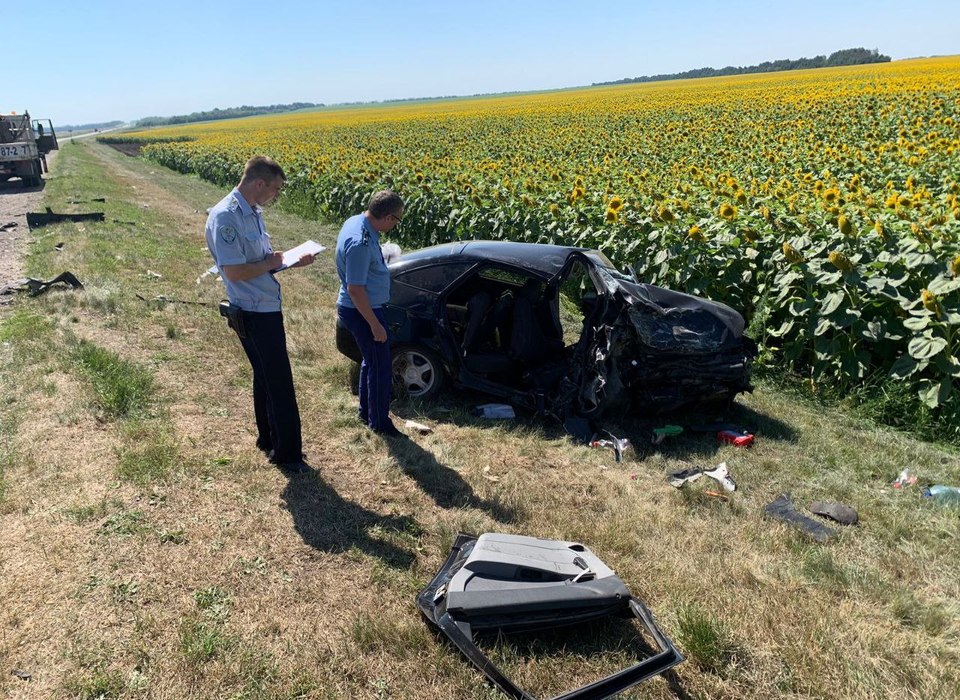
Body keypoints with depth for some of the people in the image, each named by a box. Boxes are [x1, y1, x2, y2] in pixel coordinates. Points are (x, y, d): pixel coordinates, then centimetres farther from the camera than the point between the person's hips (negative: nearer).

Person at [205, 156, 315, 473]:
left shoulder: (252, 213, 9)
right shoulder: (225, 217, -21)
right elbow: (234, 271, -26)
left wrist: (292, 262, 2)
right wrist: (270, 263, -13)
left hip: (267, 309, 10)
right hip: (254, 315, -10)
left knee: (266, 377, 19)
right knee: (280, 383, -3)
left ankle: (268, 439, 34)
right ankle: (287, 453, 10)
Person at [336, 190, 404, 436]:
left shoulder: (356, 221, 0)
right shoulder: (361, 242, -31)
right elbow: (355, 289, -28)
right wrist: (375, 325, -22)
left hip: (360, 308, 10)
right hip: (362, 312, -10)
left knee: (371, 361, 23)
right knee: (381, 369, 4)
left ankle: (366, 412, 38)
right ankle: (379, 423, 19)